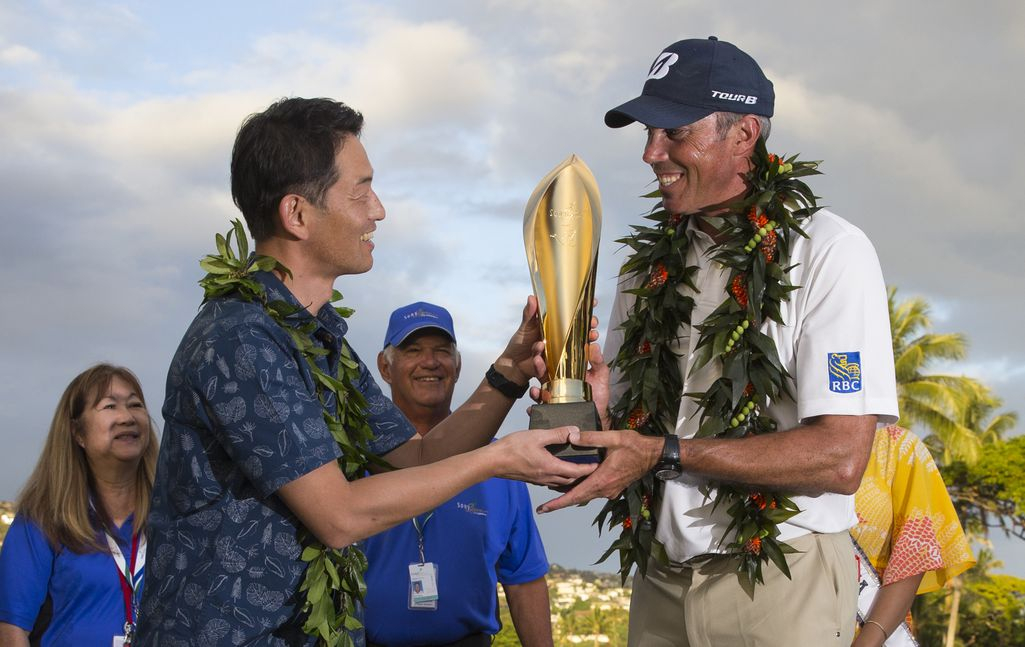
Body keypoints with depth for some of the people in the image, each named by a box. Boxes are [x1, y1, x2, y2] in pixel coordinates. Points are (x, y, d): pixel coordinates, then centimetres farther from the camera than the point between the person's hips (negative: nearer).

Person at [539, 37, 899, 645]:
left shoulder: (828, 251, -10)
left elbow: (840, 459, -18)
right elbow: (621, 423, 10)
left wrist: (665, 453, -22)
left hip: (780, 584, -5)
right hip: (662, 583, 6)